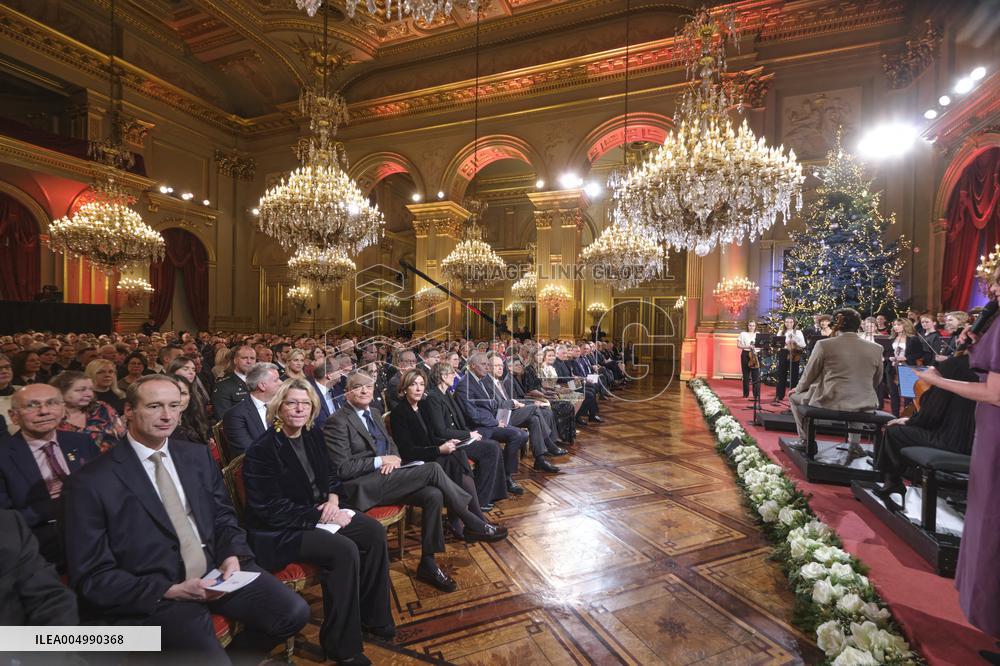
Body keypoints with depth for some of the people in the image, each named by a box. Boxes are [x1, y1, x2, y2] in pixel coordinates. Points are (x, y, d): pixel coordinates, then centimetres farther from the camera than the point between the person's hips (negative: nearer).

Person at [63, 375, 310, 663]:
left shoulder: (198, 455, 6)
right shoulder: (91, 482, -9)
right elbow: (92, 576, -7)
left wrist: (233, 555, -8)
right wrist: (170, 591, -17)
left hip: (216, 570, 4)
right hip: (155, 596, -4)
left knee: (294, 612, -11)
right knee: (210, 656, -25)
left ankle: (236, 657, 16)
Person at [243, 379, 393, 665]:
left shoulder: (314, 436, 3)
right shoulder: (261, 451, -18)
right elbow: (271, 509, -19)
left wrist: (333, 500, -7)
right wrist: (320, 515, -20)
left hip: (319, 512, 7)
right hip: (279, 532, -7)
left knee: (375, 533, -10)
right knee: (345, 551, -27)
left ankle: (374, 616, 9)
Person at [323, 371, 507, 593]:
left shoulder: (374, 415, 16)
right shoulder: (337, 422, -8)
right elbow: (342, 468, -12)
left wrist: (393, 458, -3)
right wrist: (380, 461, -15)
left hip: (385, 477, 8)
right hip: (363, 487, -8)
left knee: (433, 495, -20)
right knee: (433, 469, -22)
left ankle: (428, 564, -7)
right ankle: (474, 525, -10)